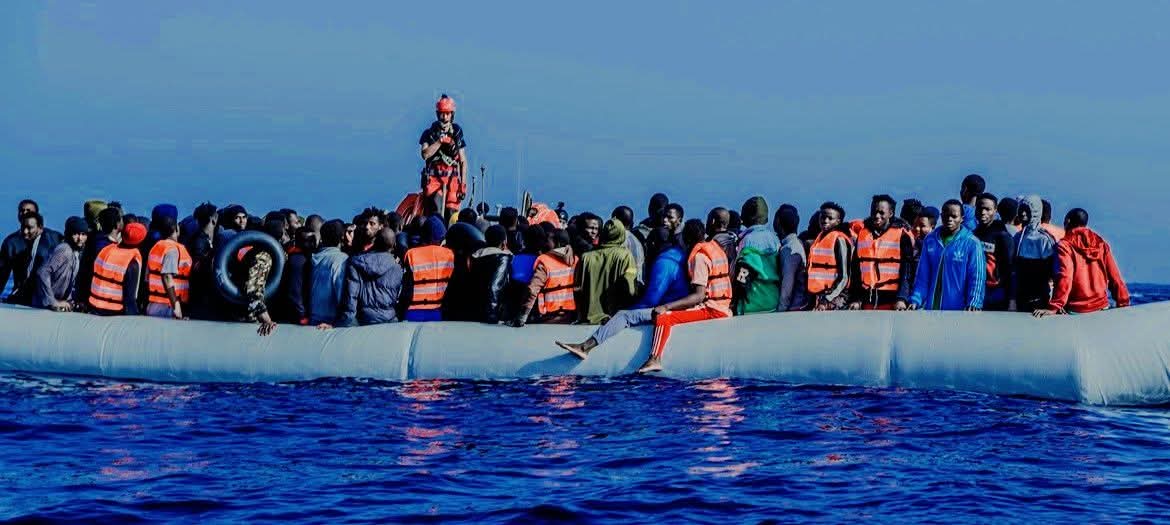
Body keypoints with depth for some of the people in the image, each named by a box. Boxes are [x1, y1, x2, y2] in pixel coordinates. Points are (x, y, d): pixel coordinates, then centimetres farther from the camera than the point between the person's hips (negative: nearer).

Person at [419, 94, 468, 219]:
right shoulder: (429, 133, 8)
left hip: (452, 180, 2)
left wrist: (463, 183, 4)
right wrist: (440, 141, -12)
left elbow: (463, 161, 12)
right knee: (437, 209, -25)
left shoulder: (457, 134, 12)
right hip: (434, 178, -2)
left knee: (451, 213, -5)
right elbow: (425, 154, -7)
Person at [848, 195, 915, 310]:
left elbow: (906, 271, -4)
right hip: (867, 299, 5)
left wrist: (902, 298, -15)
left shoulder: (901, 236, 1)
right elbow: (855, 270, 16)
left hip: (891, 299, -5)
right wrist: (855, 299, 9)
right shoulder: (862, 234, 14)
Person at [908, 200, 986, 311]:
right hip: (932, 308, 4)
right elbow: (922, 276, 11)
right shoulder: (930, 240, 9)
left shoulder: (971, 243, -3)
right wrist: (916, 300, -1)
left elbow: (977, 277, -8)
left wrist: (974, 303, -21)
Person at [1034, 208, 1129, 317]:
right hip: (1102, 307, 4)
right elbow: (1114, 277, 6)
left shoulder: (1065, 246, -4)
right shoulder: (1101, 244, 8)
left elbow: (1064, 277, -17)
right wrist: (1123, 303, 11)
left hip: (1076, 310, -4)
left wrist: (1054, 308, -21)